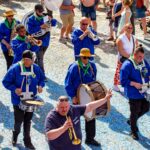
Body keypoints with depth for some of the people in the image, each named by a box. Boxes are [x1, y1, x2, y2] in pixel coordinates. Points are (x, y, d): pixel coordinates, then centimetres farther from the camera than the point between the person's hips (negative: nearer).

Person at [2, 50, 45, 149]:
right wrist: (14, 89, -27)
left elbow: (42, 78, 12)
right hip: (18, 100, -3)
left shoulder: (36, 68, -4)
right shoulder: (15, 69, -17)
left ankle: (27, 141, 26)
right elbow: (6, 82, -13)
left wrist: (40, 85, -10)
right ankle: (15, 135, 33)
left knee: (28, 120, 13)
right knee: (18, 120, 1)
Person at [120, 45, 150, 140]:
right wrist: (134, 84, -27)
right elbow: (123, 81, -20)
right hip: (133, 94, -6)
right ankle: (134, 131, 29)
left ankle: (131, 121, 42)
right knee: (135, 112, 6)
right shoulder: (128, 65, -20)